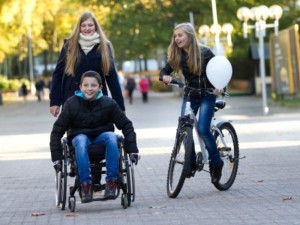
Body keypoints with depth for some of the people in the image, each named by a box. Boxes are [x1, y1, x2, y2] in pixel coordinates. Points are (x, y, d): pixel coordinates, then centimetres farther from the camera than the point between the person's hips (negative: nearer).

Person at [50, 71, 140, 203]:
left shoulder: (108, 103, -9)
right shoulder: (71, 104, -11)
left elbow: (126, 125, -3)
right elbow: (57, 131, -8)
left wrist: (132, 150, -11)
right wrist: (56, 157, -14)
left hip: (101, 137, 1)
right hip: (80, 136, -1)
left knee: (111, 137, -32)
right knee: (81, 140, -35)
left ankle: (111, 182, -31)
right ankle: (85, 184, -36)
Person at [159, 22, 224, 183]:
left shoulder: (204, 52, -13)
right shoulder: (176, 55, -3)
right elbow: (164, 71, 2)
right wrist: (164, 77, -23)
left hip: (207, 94, -4)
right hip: (189, 94, 4)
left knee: (203, 129, -18)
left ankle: (216, 163, 1)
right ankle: (192, 162, 11)